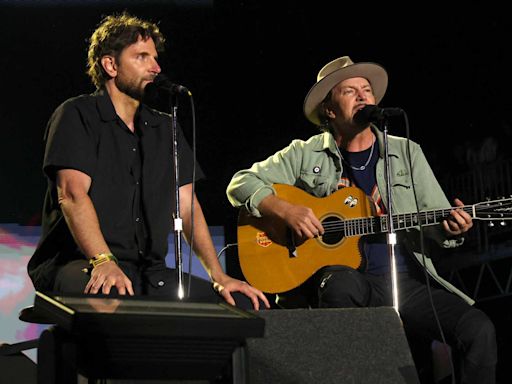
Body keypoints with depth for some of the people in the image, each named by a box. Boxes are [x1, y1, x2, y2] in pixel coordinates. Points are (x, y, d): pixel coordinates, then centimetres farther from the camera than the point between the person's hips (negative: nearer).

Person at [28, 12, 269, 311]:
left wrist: (219, 277, 1)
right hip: (78, 263, -6)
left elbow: (187, 205, 15)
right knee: (108, 297, -42)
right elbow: (72, 193, -13)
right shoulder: (77, 115, 2)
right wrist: (104, 262, -29)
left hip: (149, 272, 6)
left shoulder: (165, 129, 22)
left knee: (245, 304, -12)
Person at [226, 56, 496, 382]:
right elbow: (241, 184, 7)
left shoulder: (407, 152, 17)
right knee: (343, 283, -40)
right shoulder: (306, 155, 11)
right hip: (343, 277, -2)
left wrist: (452, 229, -13)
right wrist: (286, 211, -11)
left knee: (479, 330, -22)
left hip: (406, 280, 2)